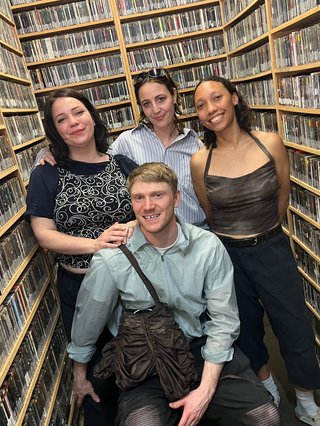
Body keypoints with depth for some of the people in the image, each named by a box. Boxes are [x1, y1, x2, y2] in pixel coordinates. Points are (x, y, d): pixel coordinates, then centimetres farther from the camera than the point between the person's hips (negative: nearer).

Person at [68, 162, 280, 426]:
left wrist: (206, 389, -12)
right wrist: (80, 375, 16)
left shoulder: (209, 246, -11)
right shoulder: (110, 260, -15)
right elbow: (87, 322, 1)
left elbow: (223, 319, -6)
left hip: (202, 347, 2)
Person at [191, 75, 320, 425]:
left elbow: (283, 196, 4)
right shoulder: (199, 162, -12)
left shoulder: (270, 143, -10)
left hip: (273, 249, 1)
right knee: (246, 327, 19)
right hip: (227, 255, 0)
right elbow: (209, 214, 3)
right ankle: (267, 385, 49)